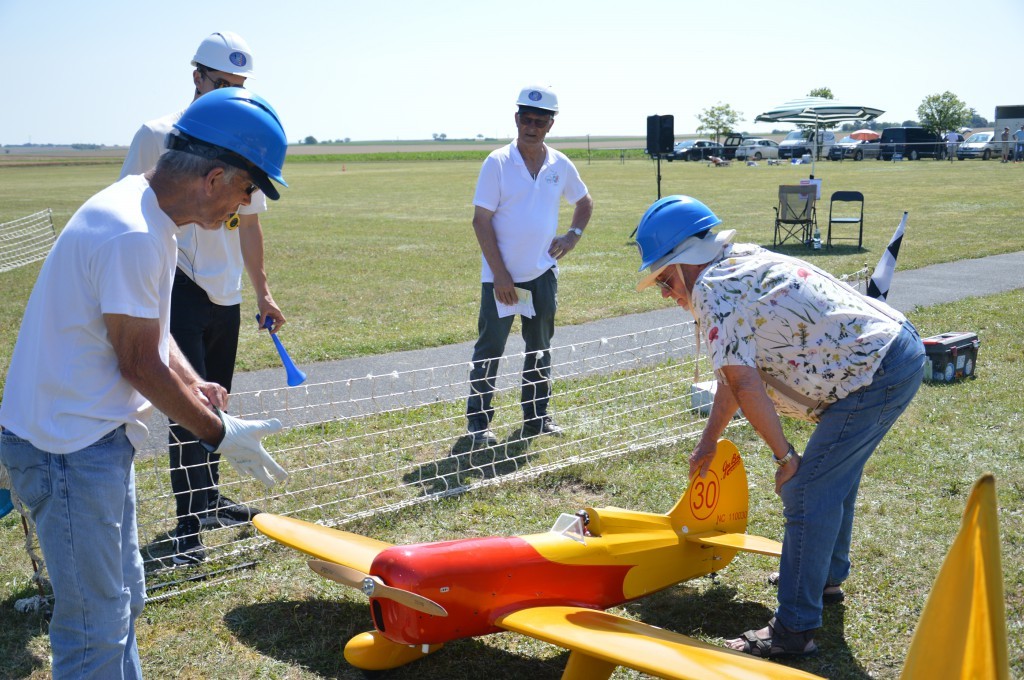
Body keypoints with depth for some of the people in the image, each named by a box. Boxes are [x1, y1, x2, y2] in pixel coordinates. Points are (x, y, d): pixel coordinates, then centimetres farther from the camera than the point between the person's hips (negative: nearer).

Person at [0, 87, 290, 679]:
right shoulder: (132, 236, -26)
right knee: (97, 625, 0)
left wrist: (195, 386, -1)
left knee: (123, 599, 22)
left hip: (98, 438, 11)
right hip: (69, 447, -11)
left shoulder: (147, 213, 7)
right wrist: (219, 433, -11)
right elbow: (138, 364, -21)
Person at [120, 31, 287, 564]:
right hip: (180, 292, -5)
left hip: (227, 296, 6)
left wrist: (262, 293, 18)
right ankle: (189, 525, -1)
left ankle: (209, 501, 28)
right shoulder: (158, 136, -6)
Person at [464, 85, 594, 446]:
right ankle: (478, 423, 10)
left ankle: (537, 418, 27)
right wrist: (500, 275, -15)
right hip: (500, 276, -4)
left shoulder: (560, 165, 3)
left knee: (540, 349, 14)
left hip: (543, 273, 4)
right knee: (489, 350, 0)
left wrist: (573, 235, 4)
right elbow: (481, 221, -10)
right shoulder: (497, 163, -9)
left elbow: (585, 202, 22)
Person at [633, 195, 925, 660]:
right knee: (833, 474, 26)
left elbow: (744, 383, -22)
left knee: (805, 492, -9)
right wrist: (709, 442, 26)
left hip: (880, 373, -11)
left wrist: (783, 455, -12)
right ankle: (827, 577, 44)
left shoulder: (713, 289, -15)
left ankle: (795, 631, -2)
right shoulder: (742, 264, 16)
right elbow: (735, 375, 21)